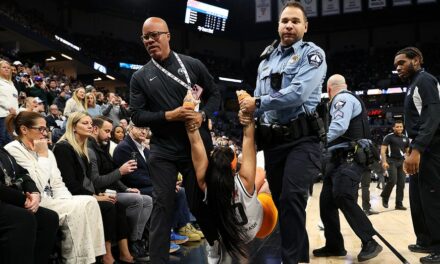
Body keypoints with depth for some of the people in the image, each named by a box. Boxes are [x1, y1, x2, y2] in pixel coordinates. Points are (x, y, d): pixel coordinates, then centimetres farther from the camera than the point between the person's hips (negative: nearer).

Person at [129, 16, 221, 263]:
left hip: (197, 146, 0)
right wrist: (169, 116, -16)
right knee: (163, 205, 1)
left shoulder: (193, 65, 2)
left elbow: (215, 94, 7)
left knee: (201, 202, 9)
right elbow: (138, 116, -1)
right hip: (163, 152, 1)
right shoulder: (140, 77, 4)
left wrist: (203, 115, -12)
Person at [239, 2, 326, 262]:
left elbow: (298, 92, -17)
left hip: (301, 138, -6)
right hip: (272, 141, 6)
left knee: (291, 198, -21)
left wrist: (258, 103, -10)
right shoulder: (266, 61, 19)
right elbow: (257, 100, 19)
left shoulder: (312, 53, -1)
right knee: (280, 201, 12)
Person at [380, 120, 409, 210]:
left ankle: (399, 204, 6)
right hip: (391, 161, -5)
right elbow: (383, 150, -9)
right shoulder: (389, 137, -4)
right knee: (393, 180, -17)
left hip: (401, 162, 5)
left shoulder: (405, 138, 12)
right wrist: (384, 162, -20)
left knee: (401, 183, 1)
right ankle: (384, 197, 7)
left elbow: (408, 151, 19)